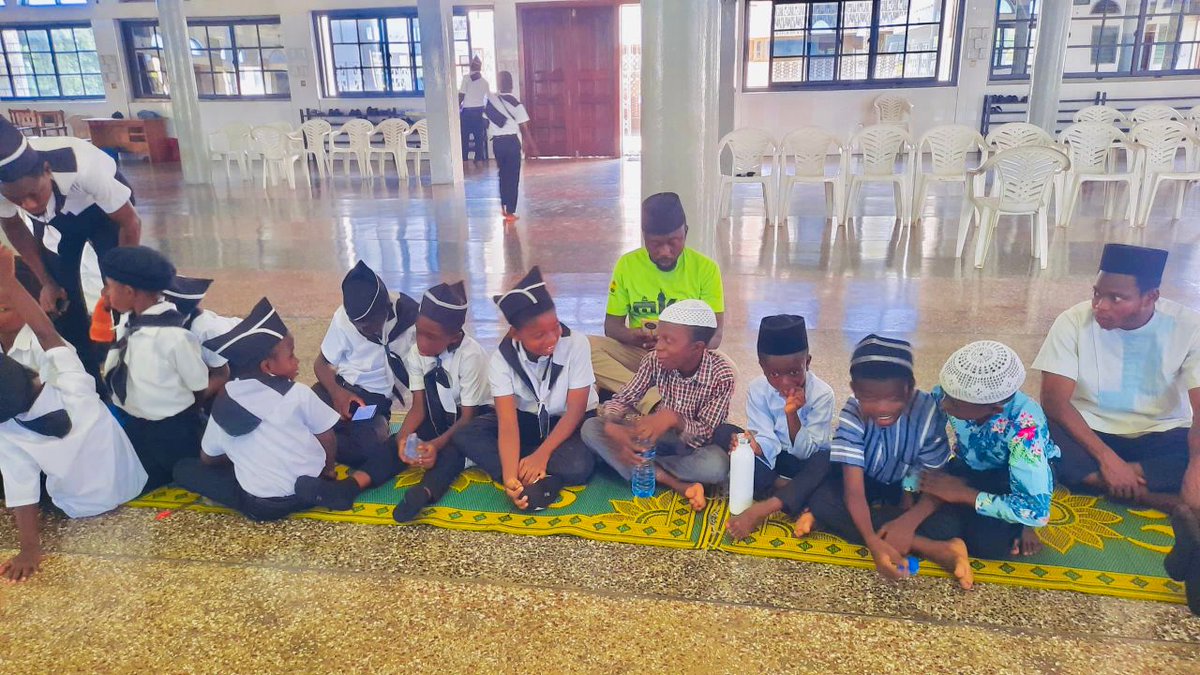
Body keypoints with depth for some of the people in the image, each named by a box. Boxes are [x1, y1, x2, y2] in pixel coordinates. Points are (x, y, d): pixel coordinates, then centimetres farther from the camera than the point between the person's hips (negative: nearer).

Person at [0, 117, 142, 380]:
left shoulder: (83, 168, -43)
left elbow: (130, 223, -24)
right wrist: (47, 281, -6)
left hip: (102, 208, -3)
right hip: (52, 218, 3)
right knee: (62, 293, -3)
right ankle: (87, 374, 14)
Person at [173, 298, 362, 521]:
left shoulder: (222, 404, -2)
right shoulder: (299, 394, -10)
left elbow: (208, 459, 10)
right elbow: (327, 439, -1)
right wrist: (328, 471, 17)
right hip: (309, 487, 0)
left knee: (183, 469, 15)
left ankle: (255, 495, 2)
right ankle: (316, 491, 5)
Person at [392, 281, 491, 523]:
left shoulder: (471, 356, -28)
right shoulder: (415, 354, -14)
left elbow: (467, 416, -24)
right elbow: (419, 407, -14)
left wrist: (438, 443, -39)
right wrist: (403, 436, -34)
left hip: (478, 415, -5)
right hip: (445, 416, 5)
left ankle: (426, 490, -52)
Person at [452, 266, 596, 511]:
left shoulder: (576, 344, -25)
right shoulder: (502, 359, -20)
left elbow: (575, 411, -20)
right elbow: (507, 424, -27)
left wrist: (542, 455, -32)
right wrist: (509, 476, -44)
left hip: (571, 422, -3)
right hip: (528, 419, 3)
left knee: (577, 466, -36)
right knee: (465, 435, -22)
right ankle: (536, 481, -28)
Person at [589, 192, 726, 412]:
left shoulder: (706, 268, -4)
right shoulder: (627, 264, 0)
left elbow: (714, 334, -8)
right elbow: (612, 325, 1)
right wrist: (634, 336, -24)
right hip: (638, 354, 2)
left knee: (727, 371, -33)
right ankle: (654, 403, -36)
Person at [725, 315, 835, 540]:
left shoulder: (822, 394, -20)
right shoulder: (758, 390, -14)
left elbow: (805, 452, -21)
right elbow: (767, 440, -17)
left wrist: (792, 414, -37)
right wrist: (757, 445, -40)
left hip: (806, 462, -2)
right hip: (774, 459, 3)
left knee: (826, 460, -38)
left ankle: (760, 510, -37)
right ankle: (800, 507, -30)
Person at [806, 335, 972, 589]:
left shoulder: (927, 412, -28)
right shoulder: (853, 415, -30)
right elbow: (854, 490, -33)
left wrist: (909, 521, -41)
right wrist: (873, 542, -50)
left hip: (907, 486, 0)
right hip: (867, 481, 1)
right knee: (821, 501, -32)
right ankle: (935, 549, -31)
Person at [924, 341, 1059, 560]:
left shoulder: (1024, 424, -38)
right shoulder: (946, 394, -28)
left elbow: (1036, 510, -39)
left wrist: (963, 494, -30)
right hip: (970, 469, 4)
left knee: (988, 542, -28)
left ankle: (1017, 524, 4)